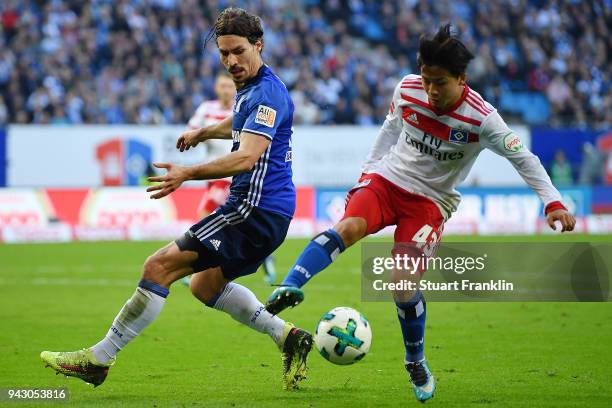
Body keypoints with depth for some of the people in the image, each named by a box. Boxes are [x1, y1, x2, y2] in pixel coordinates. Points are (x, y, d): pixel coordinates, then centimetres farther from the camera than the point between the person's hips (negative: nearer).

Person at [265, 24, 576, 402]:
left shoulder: (481, 119, -18)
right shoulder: (408, 89, -7)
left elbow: (523, 157, -12)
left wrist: (553, 201, -19)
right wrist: (368, 171, 15)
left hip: (431, 201, -2)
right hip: (388, 180, 2)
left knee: (403, 282, -16)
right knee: (350, 226, -32)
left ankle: (416, 362, 11)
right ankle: (290, 289, -49)